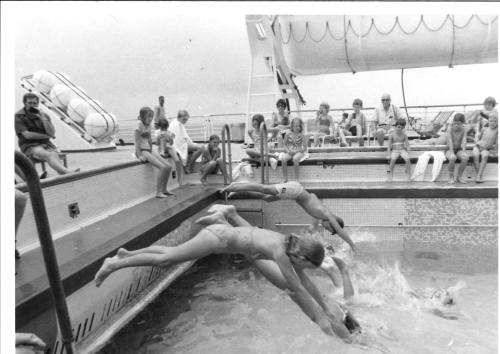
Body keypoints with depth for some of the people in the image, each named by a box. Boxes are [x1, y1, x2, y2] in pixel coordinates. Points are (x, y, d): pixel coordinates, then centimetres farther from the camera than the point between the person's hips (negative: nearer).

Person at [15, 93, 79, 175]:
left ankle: (63, 174, -60)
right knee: (48, 155, -35)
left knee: (54, 154, -32)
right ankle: (67, 172, -61)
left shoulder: (43, 115, 13)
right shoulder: (18, 116, 2)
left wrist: (44, 119, -10)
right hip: (30, 146, -4)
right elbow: (27, 135, -9)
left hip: (46, 143, 4)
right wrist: (46, 136, -1)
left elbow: (52, 133, 0)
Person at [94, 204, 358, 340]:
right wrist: (320, 319, -12)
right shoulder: (280, 251, -27)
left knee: (170, 254, 19)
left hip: (222, 233, 8)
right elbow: (298, 290, -22)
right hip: (217, 238, -8)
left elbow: (305, 281, 9)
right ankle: (114, 264, 15)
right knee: (166, 259, 2)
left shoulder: (290, 246, -3)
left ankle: (127, 253, 33)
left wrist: (325, 308, 14)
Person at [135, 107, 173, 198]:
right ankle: (158, 192, -18)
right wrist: (140, 155, -21)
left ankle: (164, 190, 10)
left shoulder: (149, 125, 13)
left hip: (150, 150, 8)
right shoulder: (139, 125, -11)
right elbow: (137, 141, -16)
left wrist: (152, 151, 12)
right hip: (142, 151, -8)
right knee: (162, 167, -22)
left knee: (168, 167, -2)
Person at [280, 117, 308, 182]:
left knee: (295, 159, -36)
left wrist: (296, 151, -17)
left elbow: (304, 148, -6)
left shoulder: (302, 135, -5)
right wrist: (287, 151, -12)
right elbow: (284, 144, 7)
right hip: (289, 152, 2)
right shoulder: (288, 134, 0)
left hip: (298, 152, -2)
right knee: (283, 159, -30)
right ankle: (285, 179, -18)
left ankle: (296, 179, -24)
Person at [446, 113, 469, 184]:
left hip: (459, 150, 2)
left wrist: (463, 151, -28)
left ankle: (459, 177, -14)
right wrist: (452, 152, -29)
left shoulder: (463, 130, -2)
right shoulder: (450, 130, -8)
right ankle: (451, 177, -18)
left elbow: (464, 141, -13)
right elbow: (450, 141, -17)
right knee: (452, 158, -36)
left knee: (465, 158, -30)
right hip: (450, 150, -2)